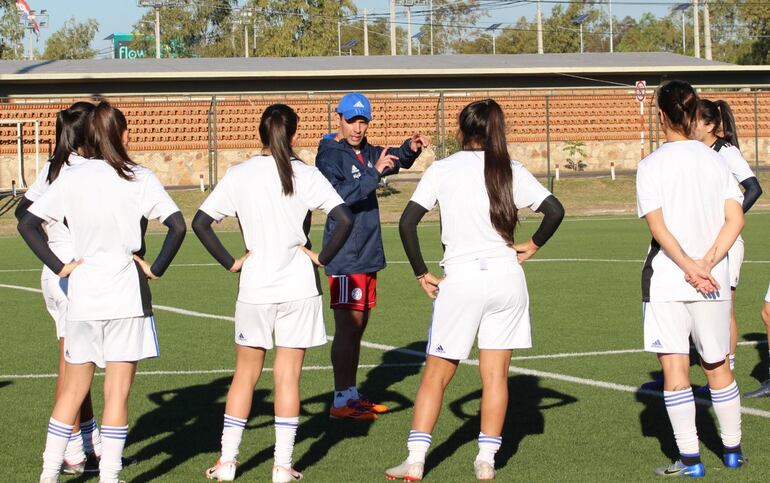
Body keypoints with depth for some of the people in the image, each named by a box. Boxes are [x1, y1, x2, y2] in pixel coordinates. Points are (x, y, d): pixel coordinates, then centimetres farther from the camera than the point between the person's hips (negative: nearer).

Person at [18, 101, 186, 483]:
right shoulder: (139, 179, -4)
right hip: (126, 295, -3)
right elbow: (178, 226, -11)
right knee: (118, 391, 2)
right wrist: (156, 269, -3)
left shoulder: (70, 179, 1)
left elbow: (27, 224, 0)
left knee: (73, 389, 15)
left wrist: (59, 266, 2)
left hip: (82, 296, 3)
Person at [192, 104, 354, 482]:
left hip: (254, 286, 1)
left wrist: (230, 262, 2)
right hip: (298, 286, -1)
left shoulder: (239, 175, -1)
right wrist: (321, 258, -2)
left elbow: (200, 222, -3)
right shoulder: (305, 175, -5)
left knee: (244, 375, 13)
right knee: (288, 376, 5)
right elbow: (345, 219, -12)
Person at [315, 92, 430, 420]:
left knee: (357, 327, 13)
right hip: (345, 259, -9)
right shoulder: (330, 156, -11)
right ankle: (341, 402, -7)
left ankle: (352, 394, 21)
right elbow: (336, 196, -26)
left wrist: (410, 148, 1)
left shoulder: (366, 153, 12)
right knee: (347, 328, -9)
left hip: (368, 256, 9)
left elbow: (395, 160, 24)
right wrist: (374, 172, -31)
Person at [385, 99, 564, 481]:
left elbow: (407, 222, -6)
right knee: (495, 374, 9)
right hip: (507, 277, 2)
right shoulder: (510, 170, 3)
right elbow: (555, 211, -3)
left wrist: (421, 273, 3)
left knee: (436, 375, 5)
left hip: (461, 280, -2)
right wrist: (533, 246, 12)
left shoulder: (442, 170, -1)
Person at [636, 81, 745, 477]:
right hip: (714, 281, 4)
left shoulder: (652, 165, -5)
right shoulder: (715, 160, 5)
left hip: (666, 278, -4)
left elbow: (657, 225, -15)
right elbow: (735, 220, -4)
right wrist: (708, 263, -10)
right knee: (717, 365, 17)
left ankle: (690, 459, -2)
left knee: (674, 367, 0)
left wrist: (688, 266, -15)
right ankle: (733, 451, 26)